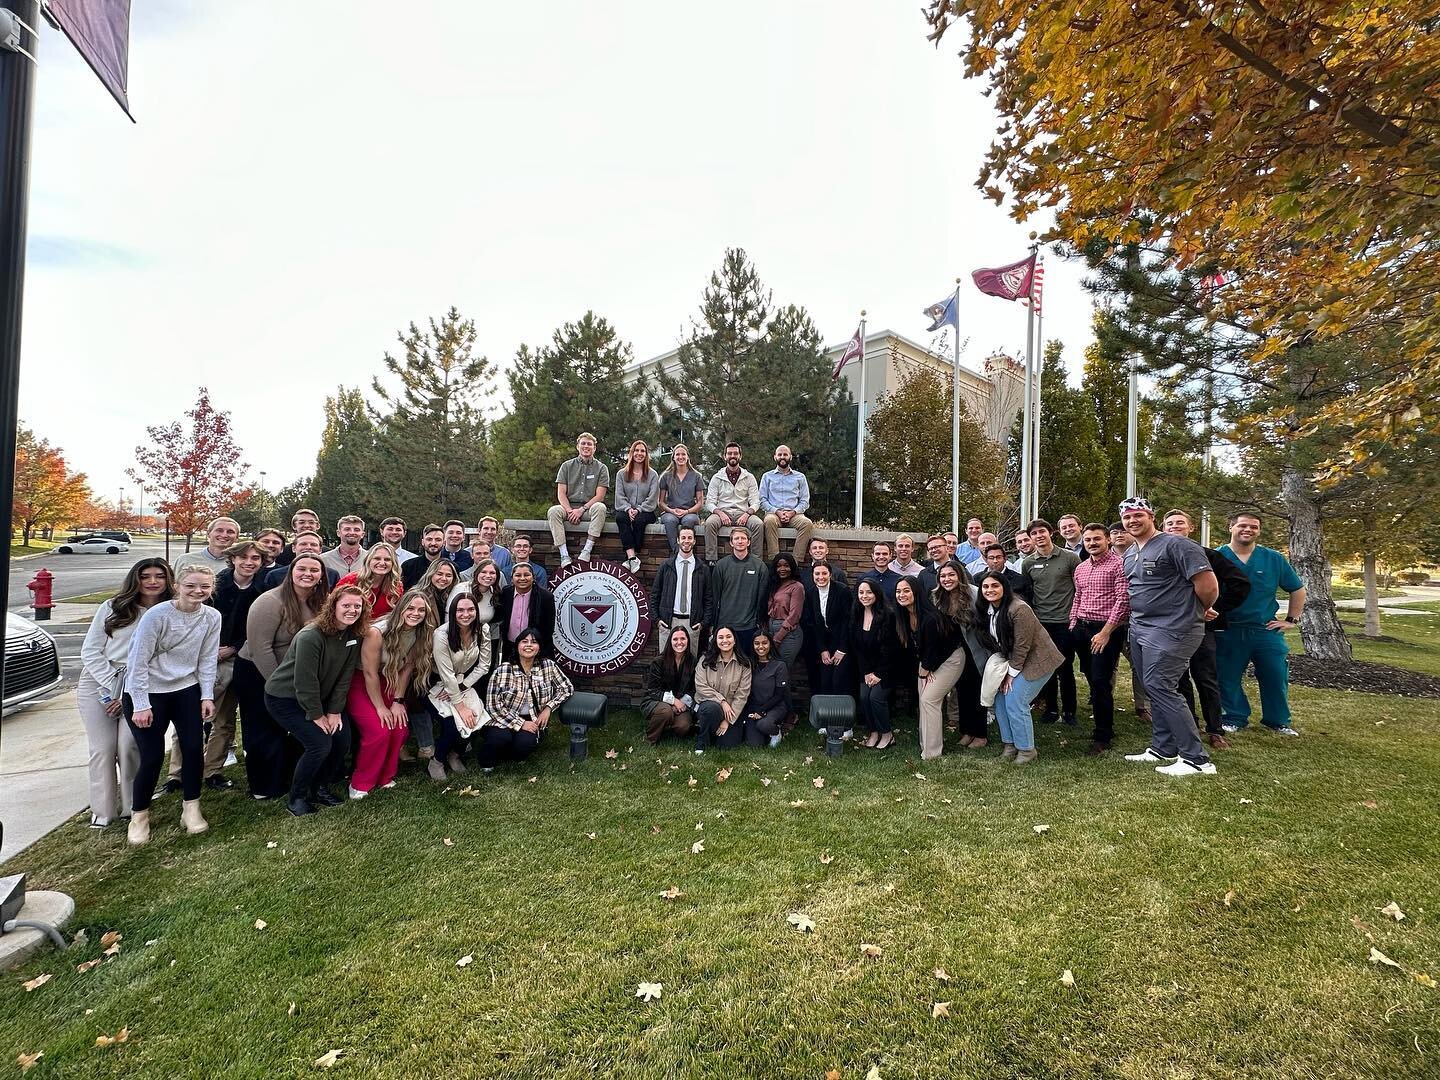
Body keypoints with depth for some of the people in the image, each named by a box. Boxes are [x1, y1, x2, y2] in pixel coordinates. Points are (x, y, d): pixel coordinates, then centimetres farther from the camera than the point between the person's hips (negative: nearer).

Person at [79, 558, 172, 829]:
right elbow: (90, 651, 0)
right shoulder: (112, 608, 0)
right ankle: (102, 811, 16)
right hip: (99, 683, 1)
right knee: (102, 748, 1)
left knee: (129, 748, -8)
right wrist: (113, 688, -9)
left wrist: (129, 694, -10)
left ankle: (132, 808, 11)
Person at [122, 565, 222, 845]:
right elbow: (138, 660, -14)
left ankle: (191, 809, 16)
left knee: (193, 749, -1)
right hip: (148, 692, -3)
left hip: (187, 690, 4)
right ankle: (139, 814, 20)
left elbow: (207, 659, 1)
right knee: (152, 757, -3)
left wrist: (207, 696, -3)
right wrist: (141, 704, -15)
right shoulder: (157, 614, -18)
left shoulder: (212, 617, -5)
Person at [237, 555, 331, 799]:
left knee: (285, 728, 15)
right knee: (266, 732, 5)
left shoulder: (320, 604, -3)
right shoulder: (271, 602, -22)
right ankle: (263, 789, 23)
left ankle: (283, 782, 32)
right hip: (257, 674, -6)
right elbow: (260, 648, -24)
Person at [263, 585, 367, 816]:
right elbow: (305, 681, -25)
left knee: (343, 739, -4)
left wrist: (335, 711, -8)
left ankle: (319, 788, 19)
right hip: (284, 697, -7)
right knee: (320, 743, -19)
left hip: (320, 697, 7)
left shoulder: (354, 636, -7)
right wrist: (317, 715, -18)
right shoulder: (310, 636, -28)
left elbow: (345, 676, -4)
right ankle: (297, 798, 3)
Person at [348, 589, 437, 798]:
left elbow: (407, 669, -3)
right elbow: (370, 673, -21)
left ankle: (384, 777, 15)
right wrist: (380, 707, -15)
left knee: (401, 730, -8)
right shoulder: (376, 632, -27)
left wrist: (398, 701, -7)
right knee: (379, 732, -18)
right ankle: (360, 784, 4)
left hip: (388, 683, 5)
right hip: (359, 682, -5)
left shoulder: (421, 635, -10)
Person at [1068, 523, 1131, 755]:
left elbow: (1123, 600, -14)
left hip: (1107, 630, -7)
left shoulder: (1118, 564, -8)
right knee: (1091, 678, 12)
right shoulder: (1080, 568, 14)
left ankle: (1102, 737, 4)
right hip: (1082, 629, 7)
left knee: (1100, 681, -9)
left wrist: (1105, 632, -17)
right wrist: (1072, 625, 11)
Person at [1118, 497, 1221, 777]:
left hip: (1172, 630, -9)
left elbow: (1208, 586, -16)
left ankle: (1197, 759, -6)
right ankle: (1163, 748, 24)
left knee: (1159, 686, -13)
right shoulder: (1129, 554, 14)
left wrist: (1197, 611, 0)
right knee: (1153, 688, 13)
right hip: (1139, 628, 9)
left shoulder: (1176, 545, -13)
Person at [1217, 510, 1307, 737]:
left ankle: (1278, 721, 26)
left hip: (1267, 630, 2)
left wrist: (1292, 620, 9)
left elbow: (1297, 589, 14)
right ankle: (1234, 719, 21)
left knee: (1276, 677, 8)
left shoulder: (1274, 559, 4)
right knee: (1228, 678, 5)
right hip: (1228, 631, -2)